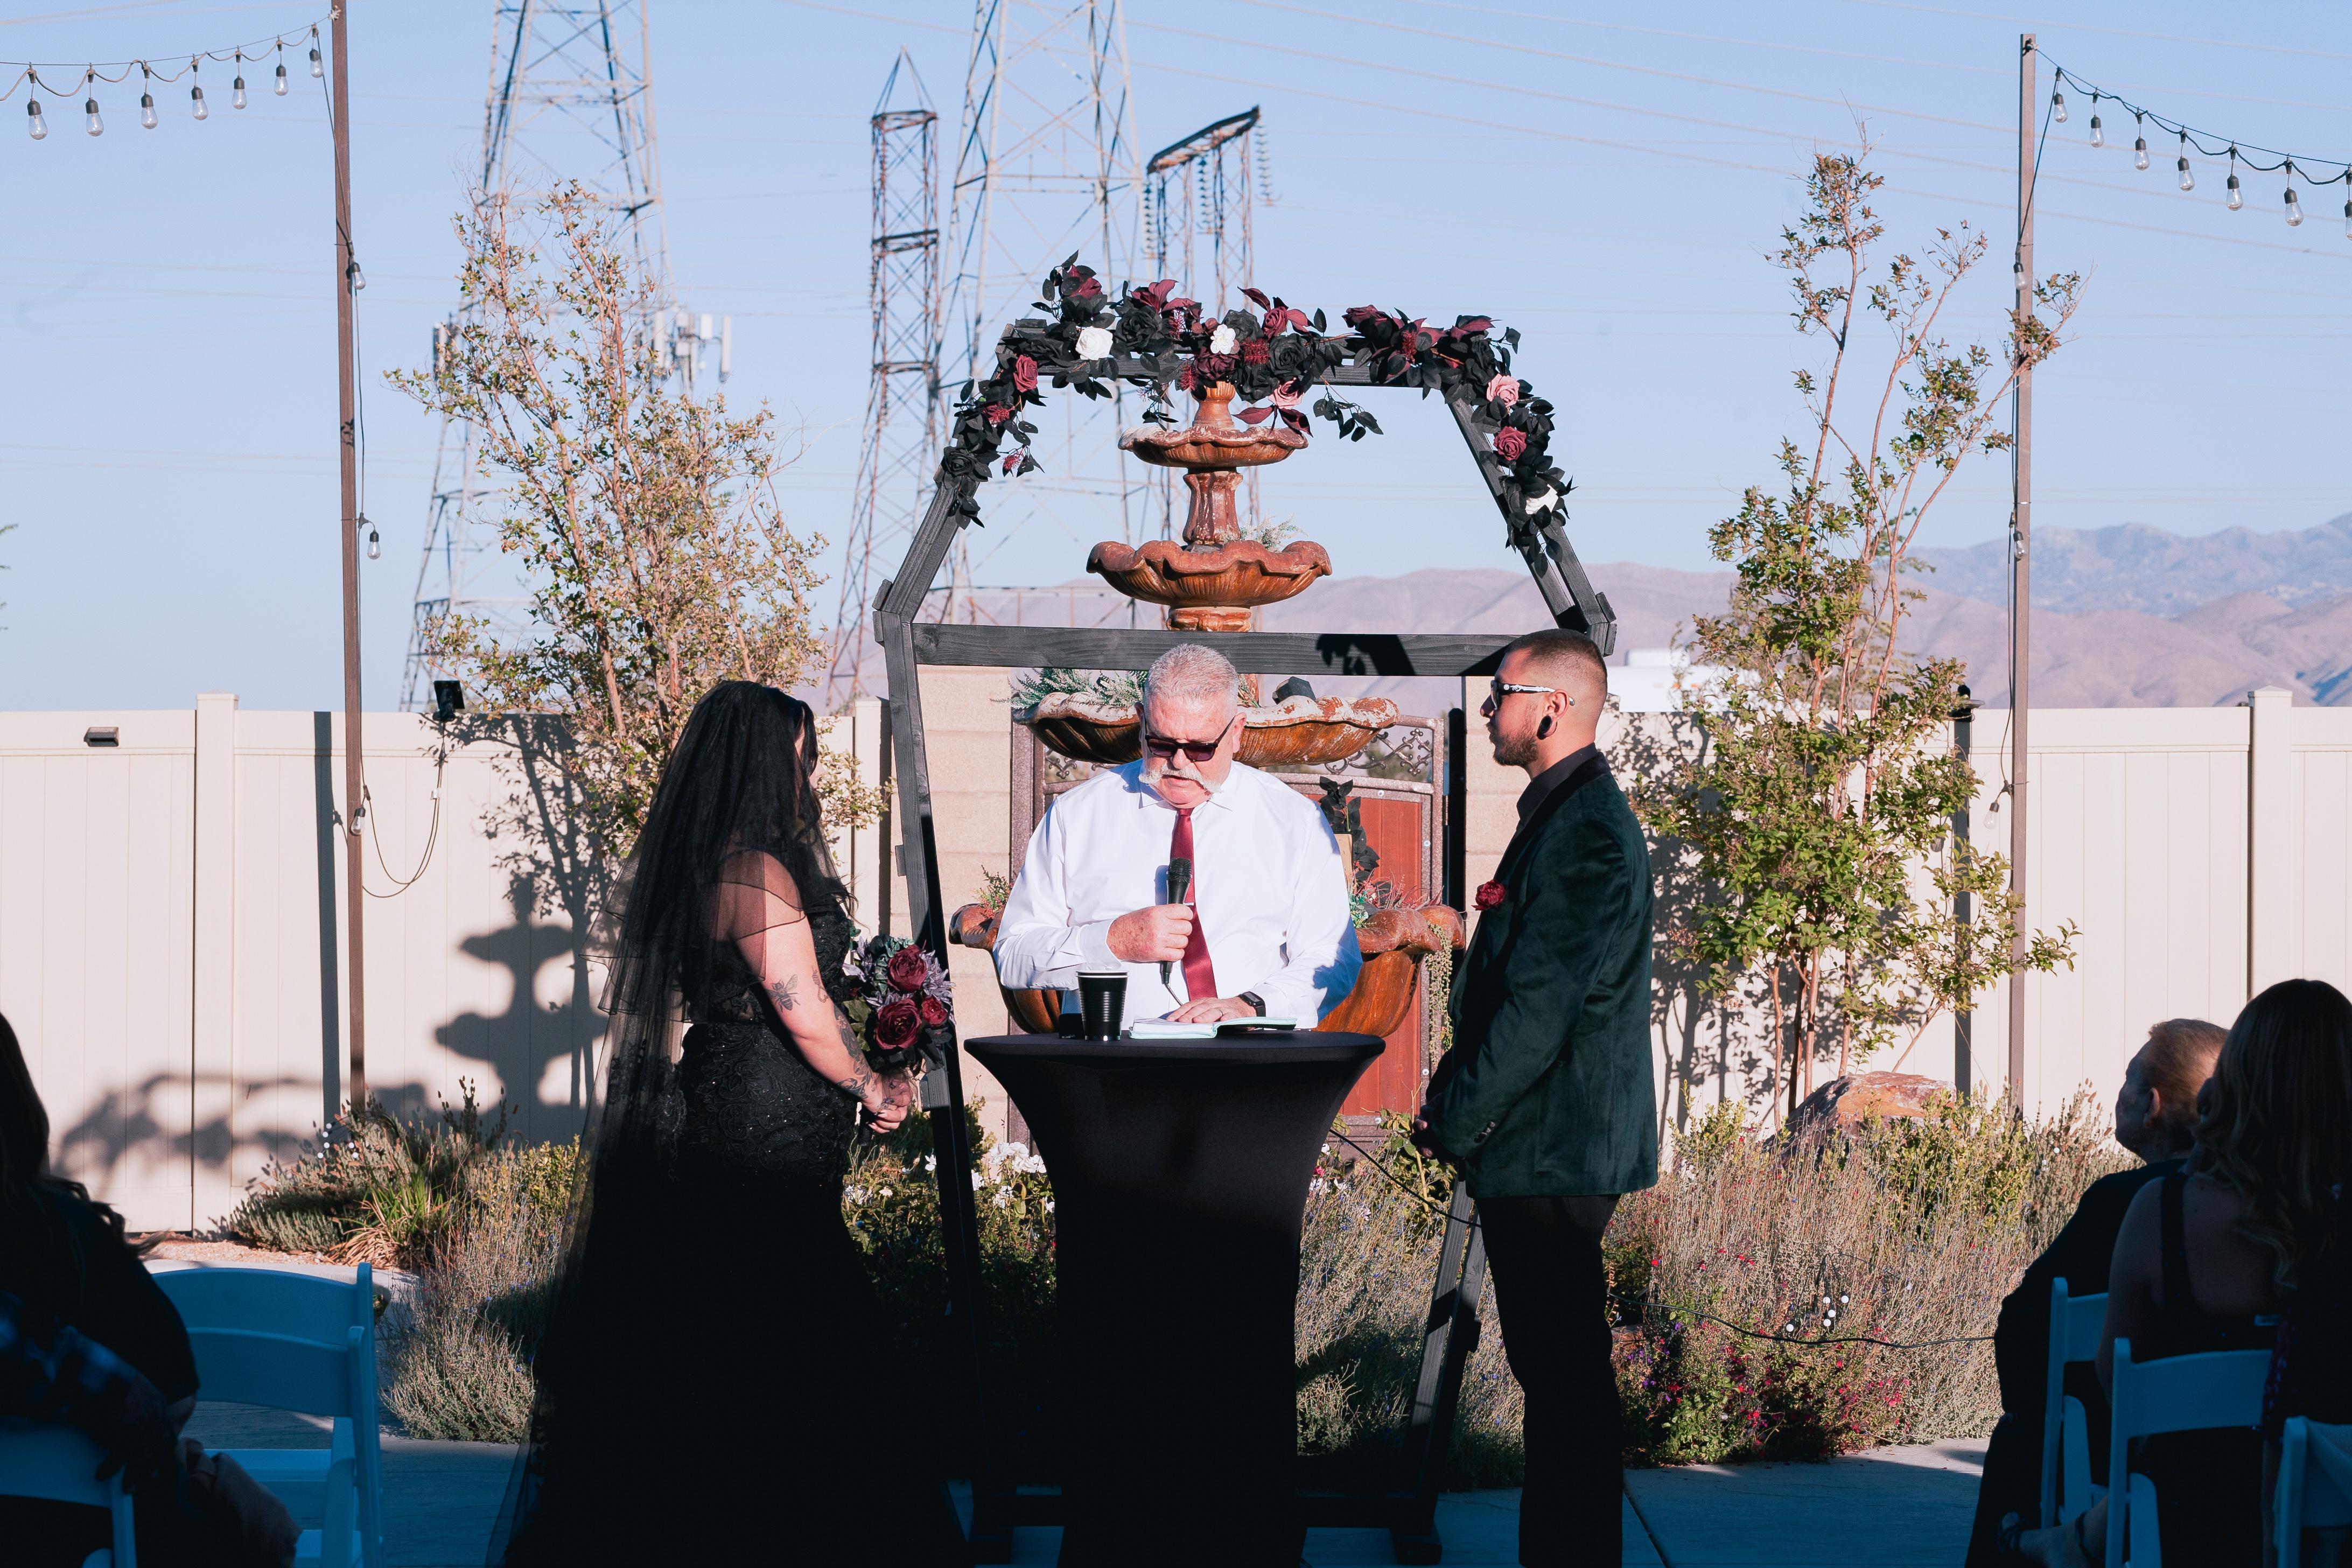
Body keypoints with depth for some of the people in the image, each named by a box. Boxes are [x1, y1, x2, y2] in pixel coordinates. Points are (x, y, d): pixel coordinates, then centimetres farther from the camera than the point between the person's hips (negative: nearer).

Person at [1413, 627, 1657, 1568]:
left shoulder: (1587, 832, -17)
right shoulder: (1565, 813, 16)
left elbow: (1540, 1004, -21)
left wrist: (1454, 1120, -14)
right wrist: (1454, 1099, 14)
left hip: (1552, 1149, -11)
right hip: (1553, 1147, 11)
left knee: (1566, 1375, -6)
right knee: (1555, 1374, 15)